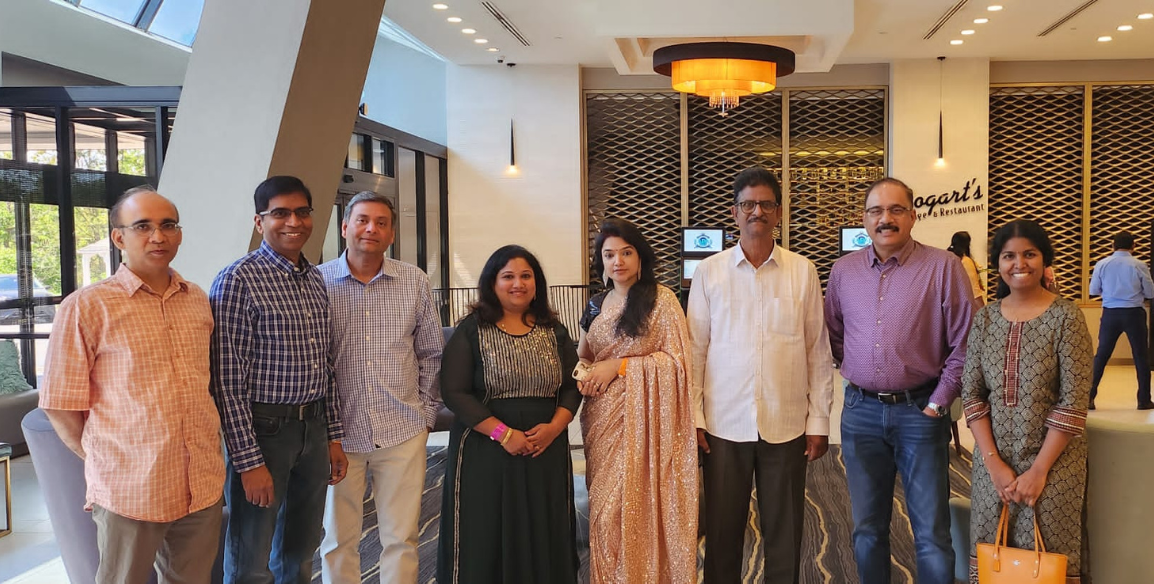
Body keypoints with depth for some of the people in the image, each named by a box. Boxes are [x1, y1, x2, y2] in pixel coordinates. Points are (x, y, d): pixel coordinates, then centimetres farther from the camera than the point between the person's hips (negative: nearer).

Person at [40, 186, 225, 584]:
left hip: (204, 487, 4)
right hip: (129, 491, -4)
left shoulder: (198, 301, 7)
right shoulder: (86, 307, -7)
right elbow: (61, 407, -5)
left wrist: (204, 459, 9)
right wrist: (104, 464, -4)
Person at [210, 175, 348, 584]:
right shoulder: (239, 280, -12)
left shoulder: (316, 280, 10)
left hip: (314, 429, 7)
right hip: (264, 430, -6)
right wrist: (248, 460, -17)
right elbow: (227, 379, -15)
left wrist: (334, 435, 12)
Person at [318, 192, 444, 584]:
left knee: (401, 537, 8)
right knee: (338, 540, 9)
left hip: (404, 432, 1)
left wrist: (427, 411, 6)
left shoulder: (415, 282, 4)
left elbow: (431, 353, 11)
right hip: (340, 433, -1)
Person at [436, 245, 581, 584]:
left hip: (545, 450, 3)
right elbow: (454, 392, -10)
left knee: (543, 539, 9)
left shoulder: (553, 331, 8)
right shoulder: (471, 330, -3)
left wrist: (554, 427, -11)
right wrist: (503, 433, -17)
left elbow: (573, 385, 7)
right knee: (486, 539, 4)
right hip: (485, 451, -3)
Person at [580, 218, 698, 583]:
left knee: (636, 505, -4)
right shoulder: (597, 304, 11)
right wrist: (583, 374, -4)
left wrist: (618, 366, -15)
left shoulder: (661, 299, -6)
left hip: (641, 416, -5)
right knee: (605, 505, 8)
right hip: (602, 416, 5)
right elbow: (583, 357, 20)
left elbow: (678, 360, -11)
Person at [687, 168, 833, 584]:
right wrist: (694, 417, -1)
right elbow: (695, 349, 4)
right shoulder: (708, 272, 2)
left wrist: (819, 422, 2)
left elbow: (819, 351, 4)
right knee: (722, 531, 9)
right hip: (724, 425, 0)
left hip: (787, 425, 0)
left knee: (785, 533, 9)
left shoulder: (803, 272, 3)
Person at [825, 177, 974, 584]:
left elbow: (966, 343, -6)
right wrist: (853, 372, 7)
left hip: (919, 412, -3)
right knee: (867, 529, 14)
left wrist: (940, 402, -8)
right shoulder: (844, 270, 6)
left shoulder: (943, 267, -6)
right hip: (860, 412, 3)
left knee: (932, 532, 3)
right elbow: (832, 332, 18)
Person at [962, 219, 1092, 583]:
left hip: (1051, 462, -3)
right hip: (993, 461, 3)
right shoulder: (985, 317, 2)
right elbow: (971, 393, 1)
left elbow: (1074, 402, -11)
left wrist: (1038, 471, -13)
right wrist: (994, 463, -8)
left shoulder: (1066, 316, -8)